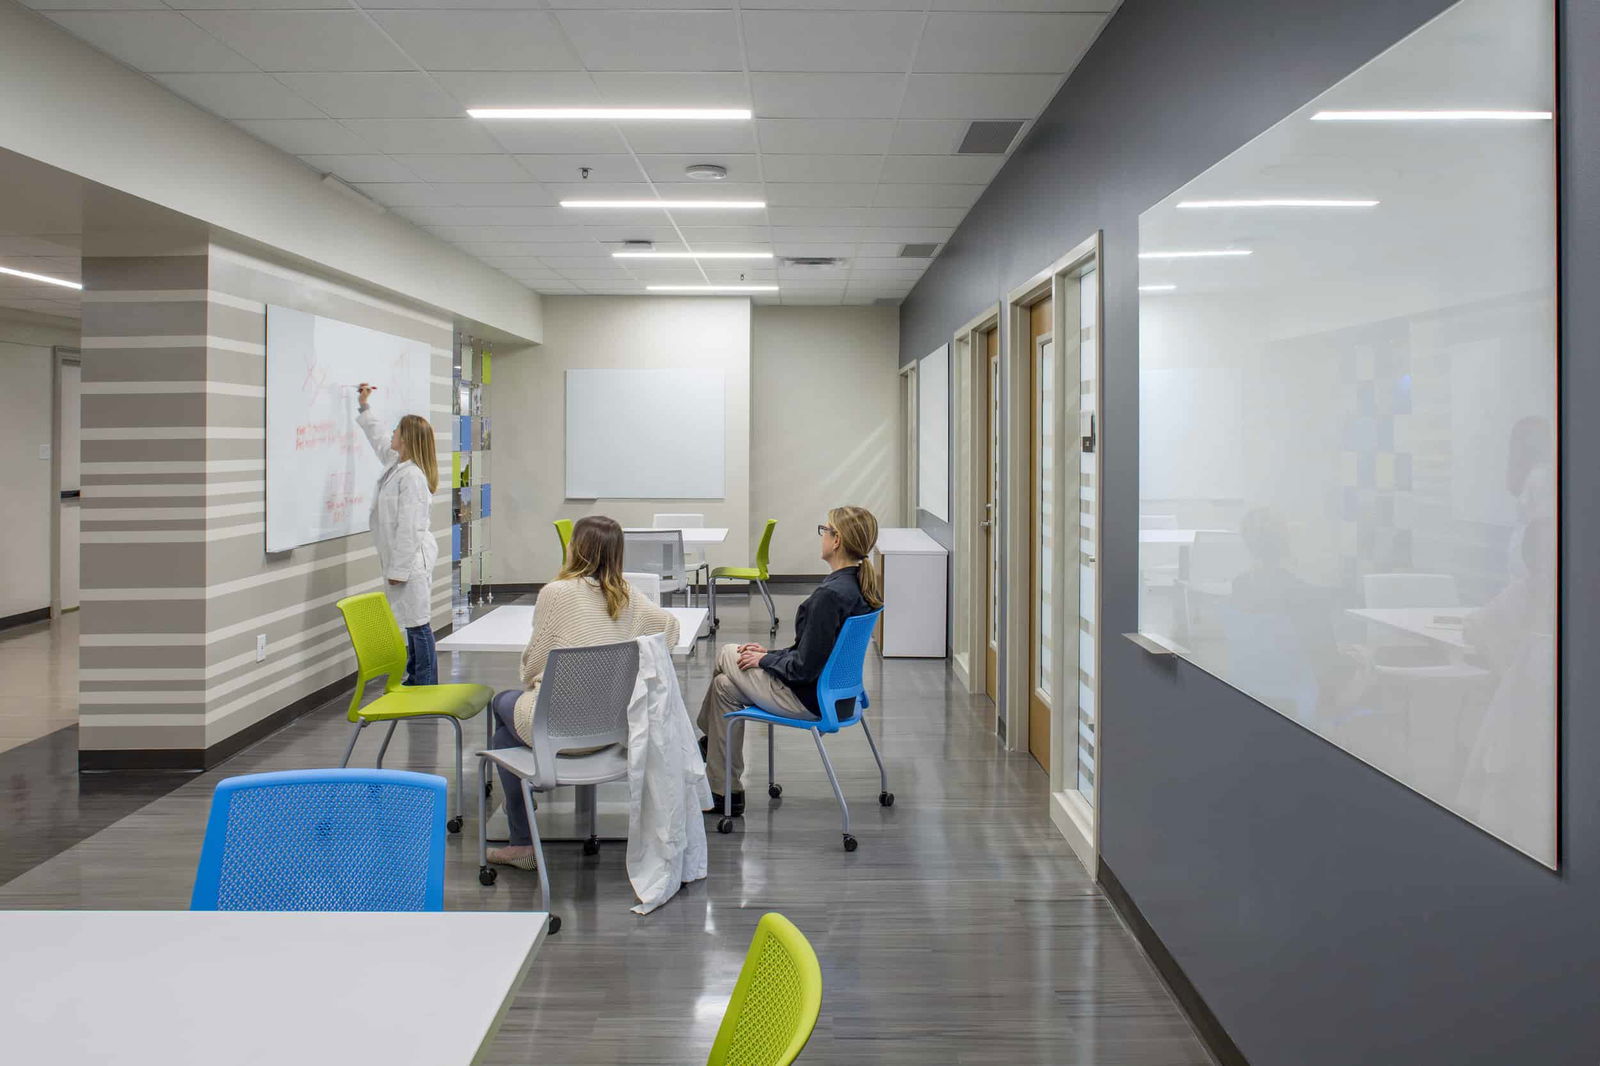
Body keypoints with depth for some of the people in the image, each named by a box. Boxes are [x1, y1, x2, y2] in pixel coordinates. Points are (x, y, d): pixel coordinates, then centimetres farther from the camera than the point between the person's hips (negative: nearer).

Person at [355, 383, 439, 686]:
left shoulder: (412, 476, -19)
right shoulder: (396, 465, 11)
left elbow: (409, 527, -22)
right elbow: (378, 440, 34)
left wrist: (398, 569, -20)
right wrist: (365, 408, 39)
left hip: (412, 559, -10)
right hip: (402, 559, 10)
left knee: (418, 624, -5)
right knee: (412, 623, 16)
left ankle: (427, 687, 1)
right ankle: (415, 681, 25)